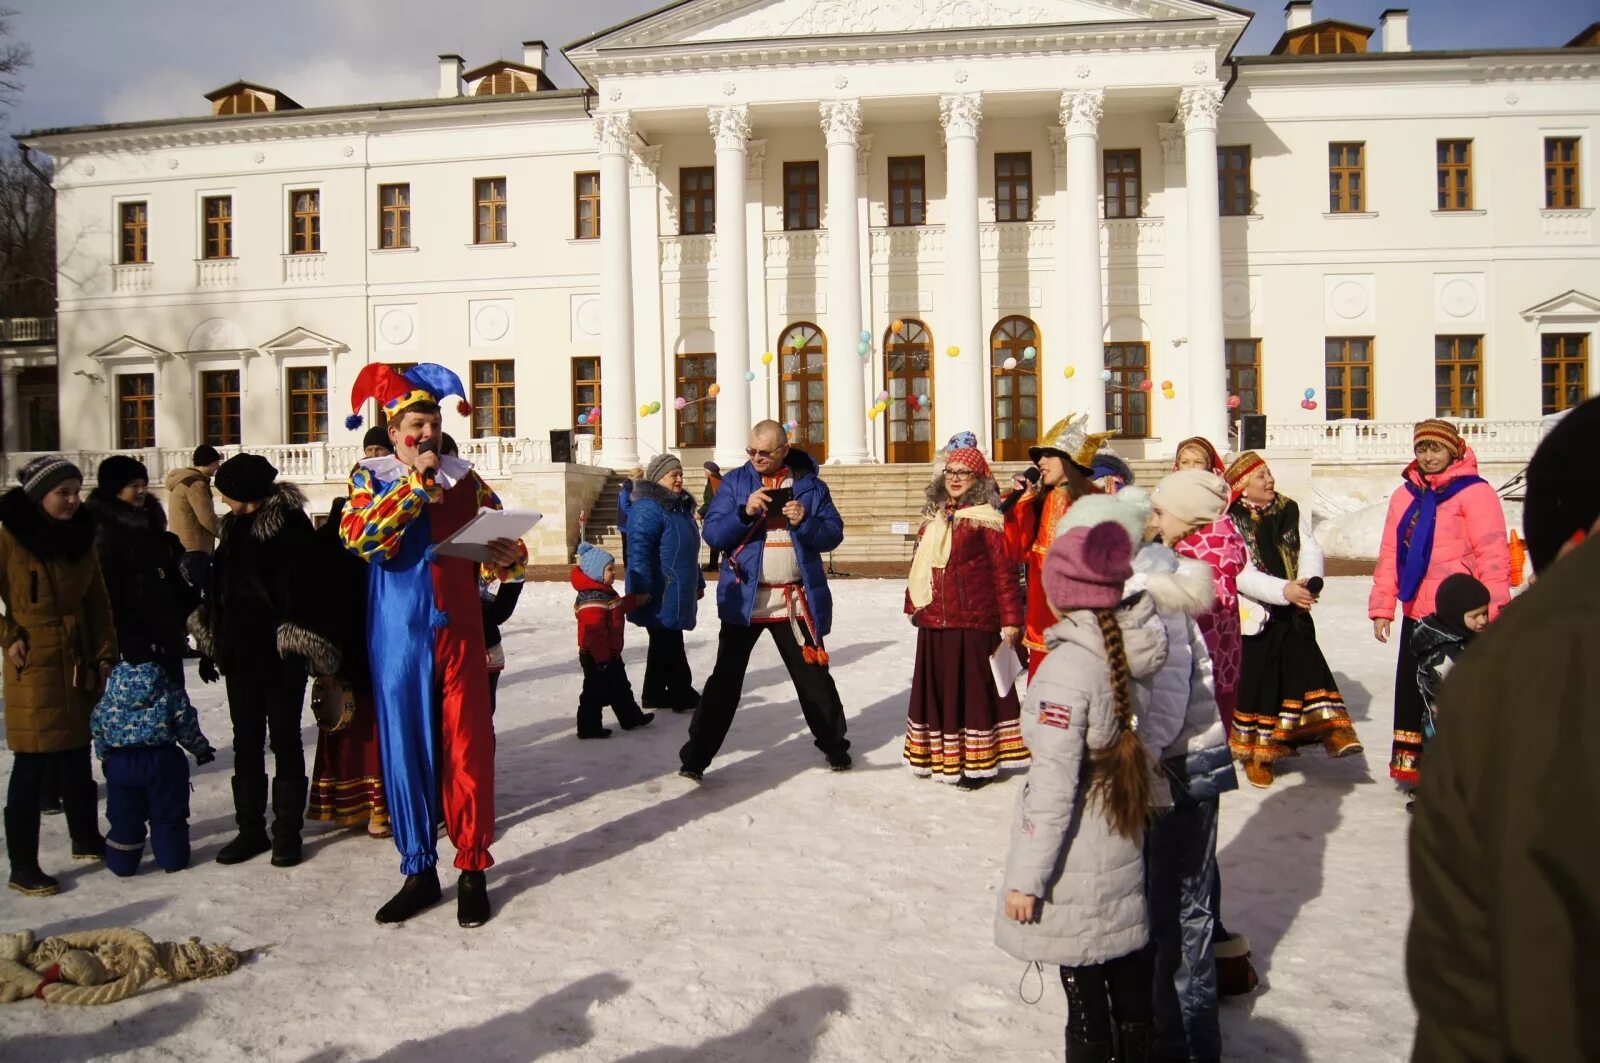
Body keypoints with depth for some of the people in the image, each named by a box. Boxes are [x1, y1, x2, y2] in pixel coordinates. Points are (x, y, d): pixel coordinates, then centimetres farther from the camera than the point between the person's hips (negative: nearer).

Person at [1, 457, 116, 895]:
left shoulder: (80, 536, 7)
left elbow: (98, 604, 11)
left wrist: (105, 654, 6)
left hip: (78, 665, 6)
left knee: (77, 757, 16)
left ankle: (87, 839, 31)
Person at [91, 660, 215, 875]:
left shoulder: (112, 685, 3)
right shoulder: (169, 688, -4)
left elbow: (97, 725, 9)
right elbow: (185, 721, -2)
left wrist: (104, 756, 20)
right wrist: (201, 748, 12)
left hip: (120, 761, 2)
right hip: (162, 758, -2)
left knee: (124, 817, 14)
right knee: (168, 815, 10)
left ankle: (122, 863, 20)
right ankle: (172, 859, 16)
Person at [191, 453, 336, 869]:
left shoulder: (291, 524, -12)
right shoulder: (236, 526, 10)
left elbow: (302, 590, -19)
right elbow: (219, 587, 16)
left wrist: (297, 648, -23)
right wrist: (212, 644, 15)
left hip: (278, 654, -7)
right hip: (240, 652, 7)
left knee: (284, 742, 4)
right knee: (246, 742, 12)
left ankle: (287, 831, 13)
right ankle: (251, 829, 21)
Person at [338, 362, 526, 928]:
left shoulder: (465, 479, 7)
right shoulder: (370, 477, 4)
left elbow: (503, 547, 9)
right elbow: (360, 537, -16)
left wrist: (508, 558, -15)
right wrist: (415, 482, -17)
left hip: (458, 633, 1)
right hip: (398, 637, 0)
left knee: (467, 748, 1)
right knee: (405, 750, 7)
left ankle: (472, 870, 13)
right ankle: (419, 870, 21)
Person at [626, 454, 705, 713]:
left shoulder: (681, 506, 16)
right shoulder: (648, 508, -16)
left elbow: (688, 551, 23)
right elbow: (639, 549, -23)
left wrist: (698, 582, 24)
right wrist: (642, 588, -27)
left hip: (676, 592, 10)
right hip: (660, 594, -10)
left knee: (665, 643, 15)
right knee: (670, 644, -2)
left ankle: (655, 694, 24)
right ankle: (683, 695, 6)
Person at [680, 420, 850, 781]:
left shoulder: (810, 484, 3)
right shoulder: (735, 481, 1)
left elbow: (834, 534, 1)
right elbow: (713, 533, -5)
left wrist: (805, 522, -18)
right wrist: (744, 512, -22)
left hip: (797, 600, 1)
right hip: (743, 598, -1)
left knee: (814, 676, 12)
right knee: (725, 678, 2)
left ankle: (834, 745, 30)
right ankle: (696, 755, 9)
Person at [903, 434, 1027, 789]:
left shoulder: (986, 519, -8)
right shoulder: (933, 520, 12)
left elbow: (1004, 573, -12)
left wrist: (1010, 621, -14)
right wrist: (914, 605, 19)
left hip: (974, 624, -7)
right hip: (933, 625, 7)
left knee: (973, 691, 1)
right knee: (937, 690, 14)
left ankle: (978, 762, 14)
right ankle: (941, 756, 29)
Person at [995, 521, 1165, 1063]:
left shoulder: (1067, 668, -24)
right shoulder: (1131, 649, -4)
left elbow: (1053, 787, -23)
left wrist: (1026, 878, -15)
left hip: (1076, 870, -7)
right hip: (1125, 855, 7)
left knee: (1086, 1003, 9)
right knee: (1130, 988, 21)